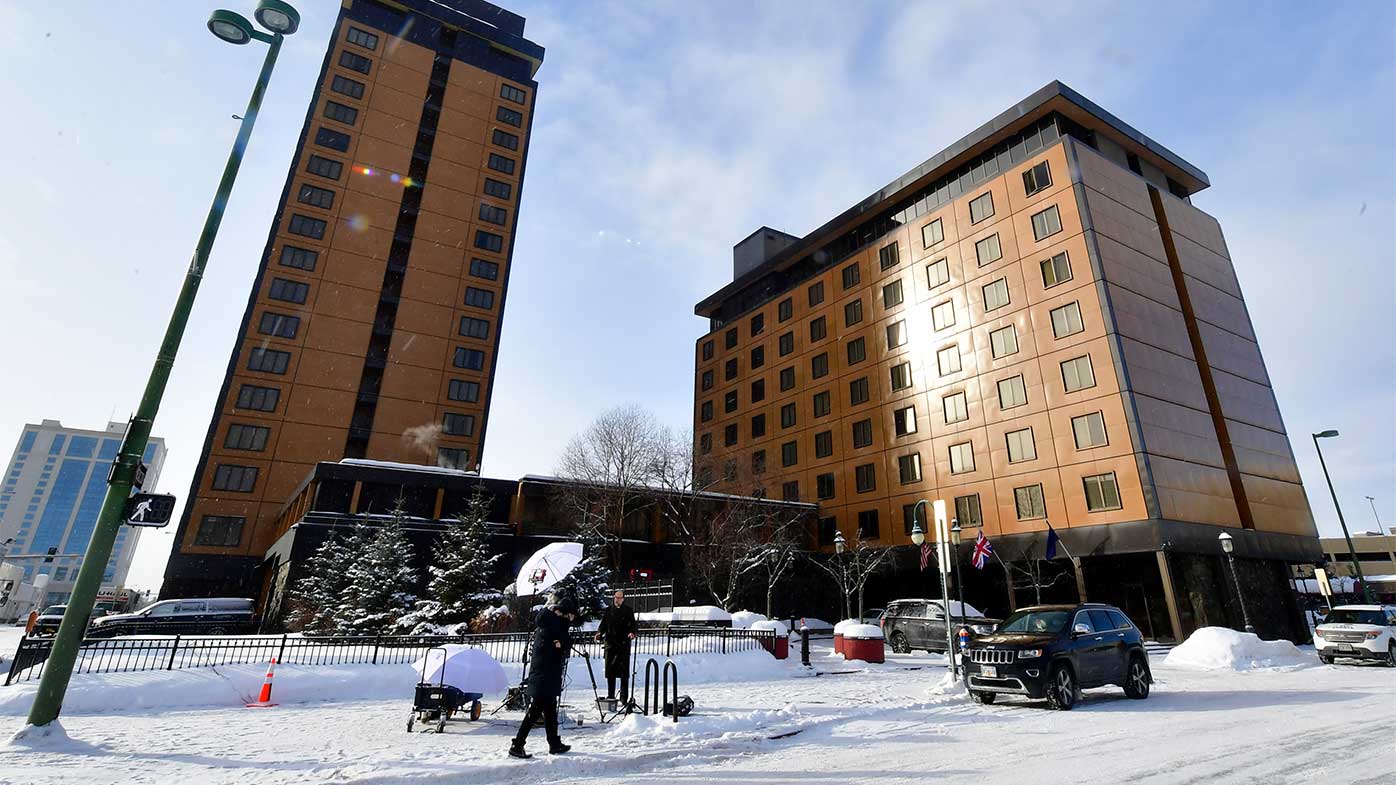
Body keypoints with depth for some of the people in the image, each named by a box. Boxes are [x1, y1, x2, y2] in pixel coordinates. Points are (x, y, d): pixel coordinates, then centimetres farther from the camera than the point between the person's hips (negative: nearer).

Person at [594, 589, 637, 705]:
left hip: (624, 644, -2)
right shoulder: (609, 610, 13)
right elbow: (603, 624, 12)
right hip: (610, 643, 2)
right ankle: (610, 695, 19)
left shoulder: (628, 610, 6)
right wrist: (599, 633, -7)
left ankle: (624, 697, 3)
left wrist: (632, 633, -20)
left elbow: (632, 624, 0)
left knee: (624, 671, -3)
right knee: (610, 670, 6)